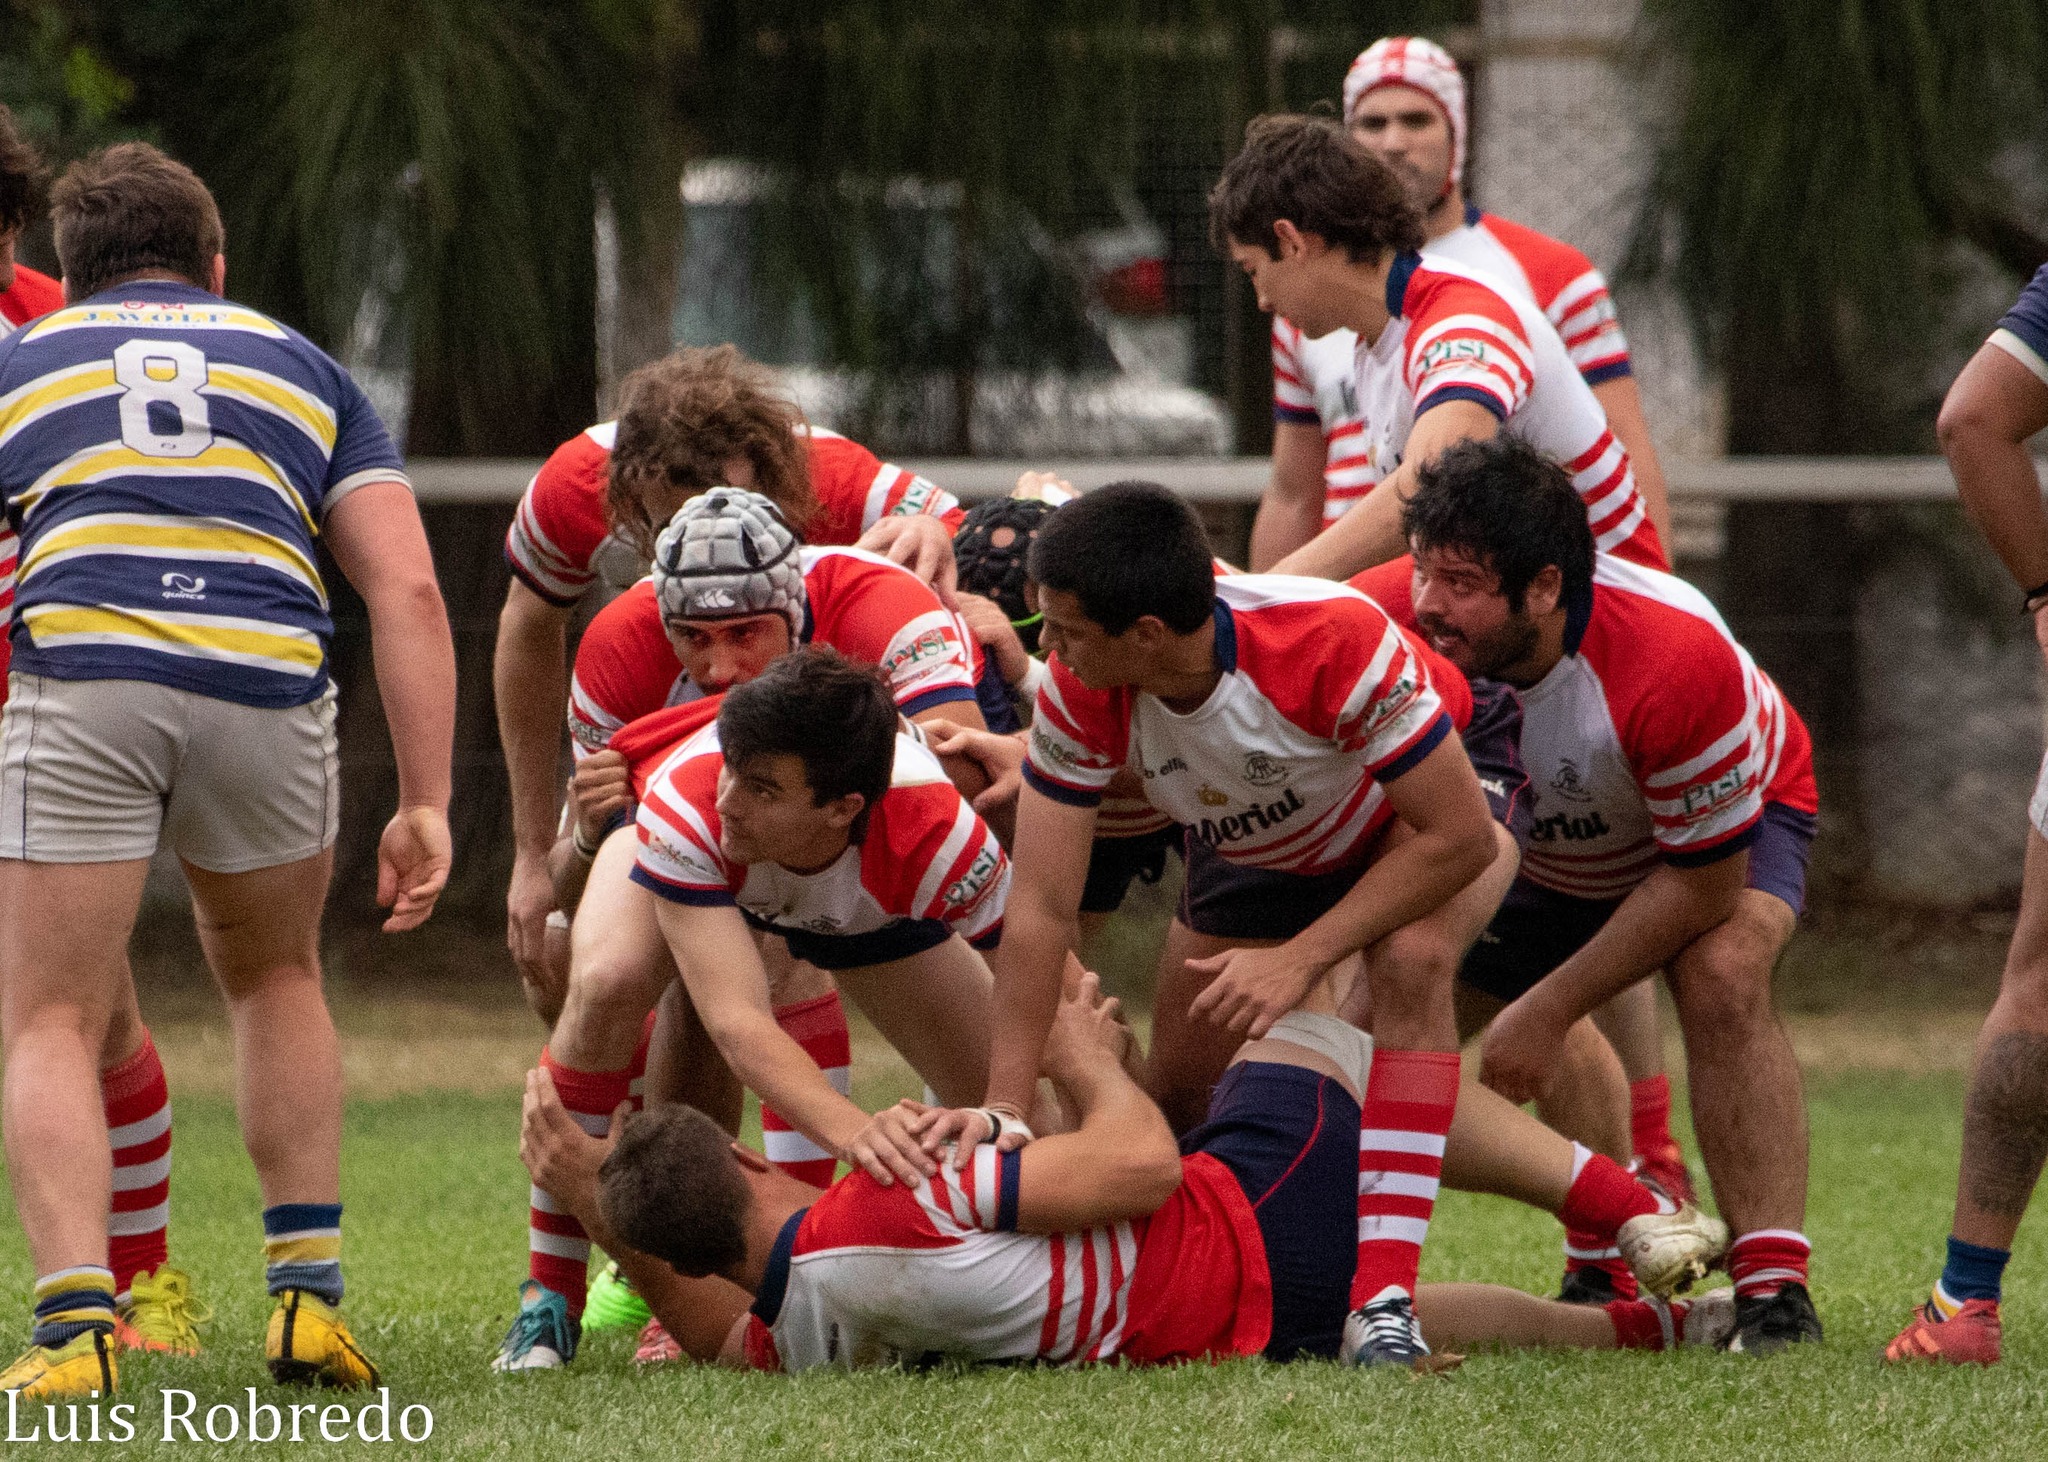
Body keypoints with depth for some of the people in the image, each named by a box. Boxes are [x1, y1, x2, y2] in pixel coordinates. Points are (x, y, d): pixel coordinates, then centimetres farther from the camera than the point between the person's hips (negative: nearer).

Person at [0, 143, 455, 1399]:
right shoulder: (302, 369, 27)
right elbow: (408, 591, 14)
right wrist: (426, 803, 12)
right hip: (269, 685, 2)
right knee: (278, 981, 28)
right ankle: (308, 1292, 19)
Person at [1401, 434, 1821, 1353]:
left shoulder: (1678, 660, -41)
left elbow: (1702, 882, -29)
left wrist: (1550, 1009, -26)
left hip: (1732, 821, -5)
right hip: (1532, 855, 5)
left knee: (1721, 975, -34)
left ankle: (1774, 1287, -33)